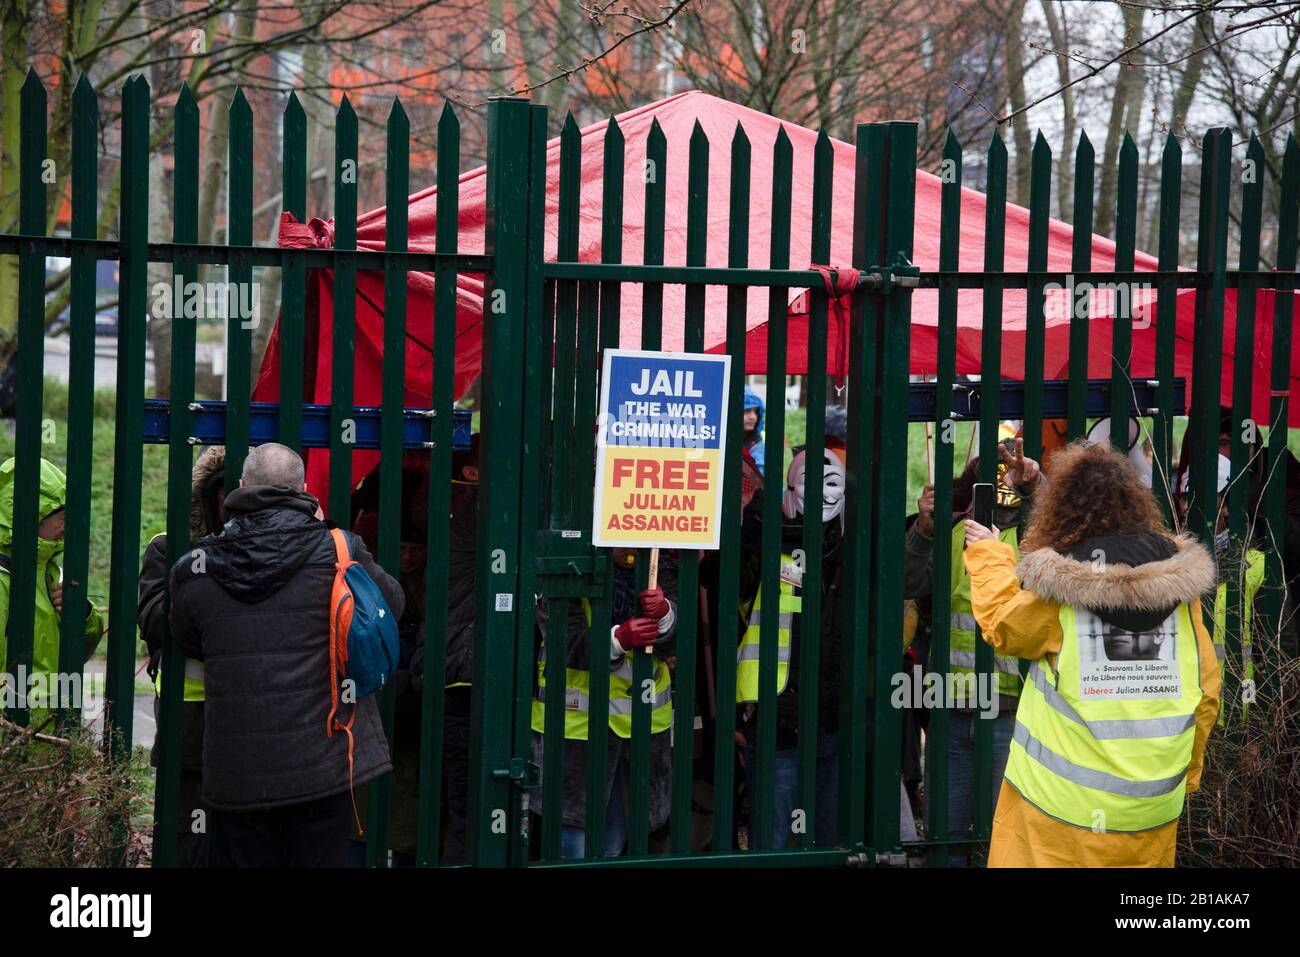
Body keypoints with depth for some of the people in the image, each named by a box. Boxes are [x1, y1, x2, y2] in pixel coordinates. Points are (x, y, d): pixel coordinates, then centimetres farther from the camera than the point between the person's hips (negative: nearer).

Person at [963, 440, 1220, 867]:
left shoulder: (1057, 588, -11)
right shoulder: (1180, 580, -2)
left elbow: (1000, 626, 8)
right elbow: (1206, 687, 3)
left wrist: (989, 555, 21)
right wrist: (1186, 771, 16)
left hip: (1066, 800, -3)